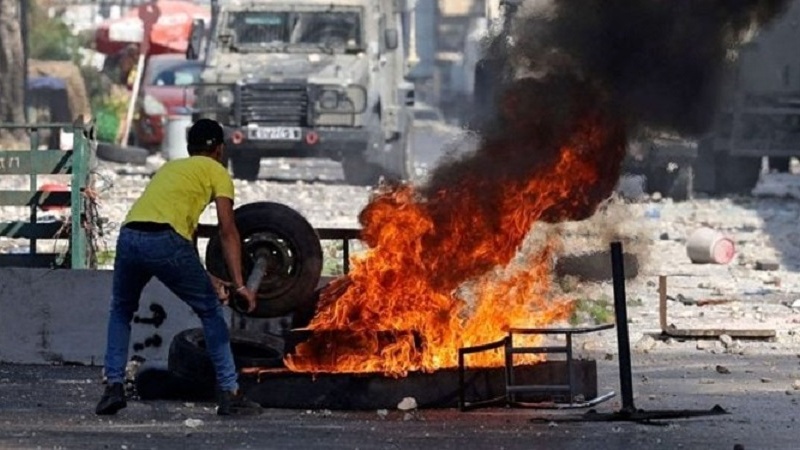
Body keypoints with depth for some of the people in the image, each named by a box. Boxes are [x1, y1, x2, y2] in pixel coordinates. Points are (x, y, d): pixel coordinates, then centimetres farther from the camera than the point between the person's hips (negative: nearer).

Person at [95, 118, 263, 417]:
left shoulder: (170, 168, 36)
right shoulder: (216, 171, 17)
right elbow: (227, 231, 5)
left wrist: (203, 278, 45)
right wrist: (239, 284, 1)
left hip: (129, 237, 5)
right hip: (166, 241, -5)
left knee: (121, 312, 29)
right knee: (210, 312, 13)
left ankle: (113, 386, 15)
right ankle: (229, 395, 10)